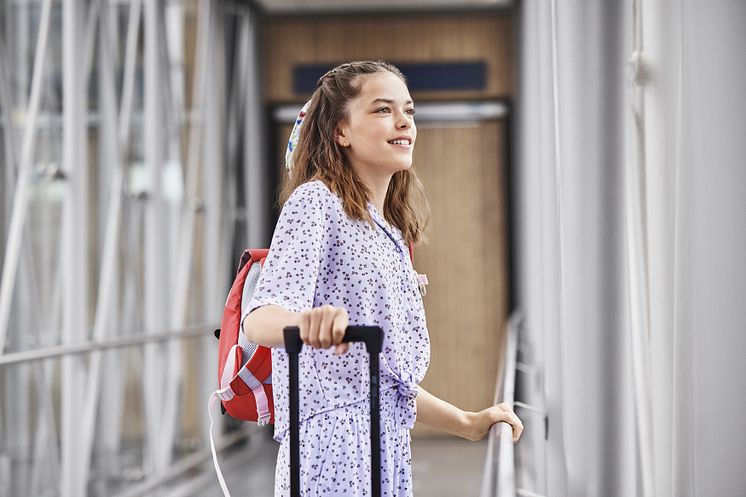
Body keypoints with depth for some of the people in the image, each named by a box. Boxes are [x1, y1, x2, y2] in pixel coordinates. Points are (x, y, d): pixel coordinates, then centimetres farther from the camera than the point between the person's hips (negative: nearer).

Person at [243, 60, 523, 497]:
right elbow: (259, 319, -20)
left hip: (390, 448, 8)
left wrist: (467, 424, 22)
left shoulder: (391, 235, 22)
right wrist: (308, 323, -41)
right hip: (333, 442, -8)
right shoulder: (315, 201, -3)